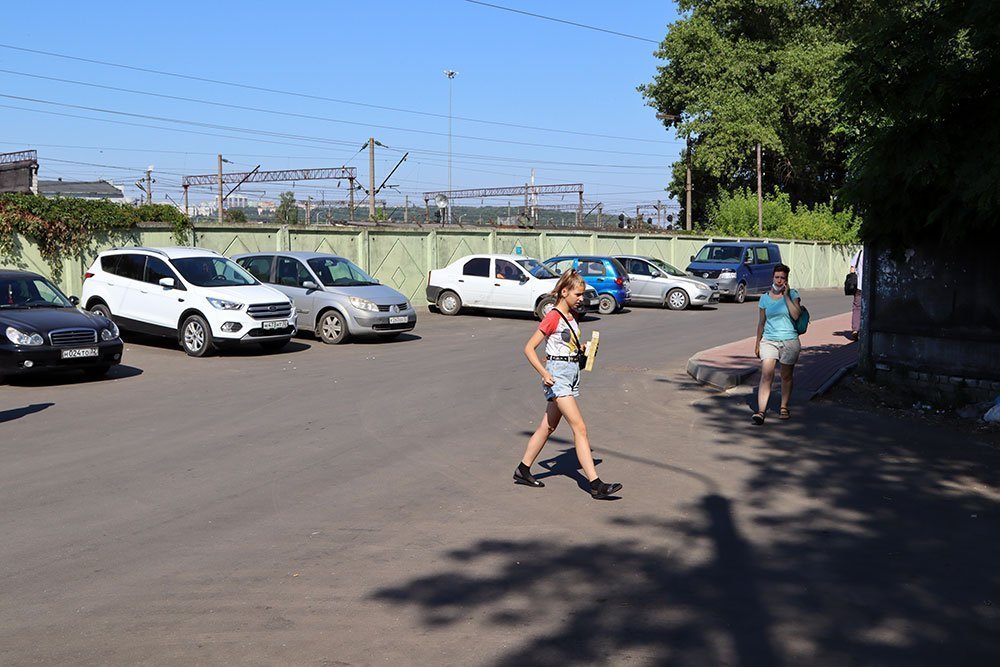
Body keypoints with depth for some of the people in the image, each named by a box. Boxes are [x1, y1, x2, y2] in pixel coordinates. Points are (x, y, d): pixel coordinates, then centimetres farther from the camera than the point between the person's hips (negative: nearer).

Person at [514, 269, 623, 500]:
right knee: (580, 428, -13)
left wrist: (582, 349, 9)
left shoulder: (571, 316, 12)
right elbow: (529, 348, -13)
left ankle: (523, 470, 28)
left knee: (548, 426, 15)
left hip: (572, 372, 9)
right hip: (558, 373, -9)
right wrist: (544, 373, -22)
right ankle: (596, 485, -15)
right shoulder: (553, 317, -13)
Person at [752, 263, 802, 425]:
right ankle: (761, 411, -18)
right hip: (769, 340, 1)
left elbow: (796, 315, -15)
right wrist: (757, 343, 14)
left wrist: (786, 296, -13)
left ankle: (784, 408, 25)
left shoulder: (793, 294, 0)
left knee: (786, 376, 9)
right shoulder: (765, 298, 6)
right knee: (766, 375, -12)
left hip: (789, 341, -1)